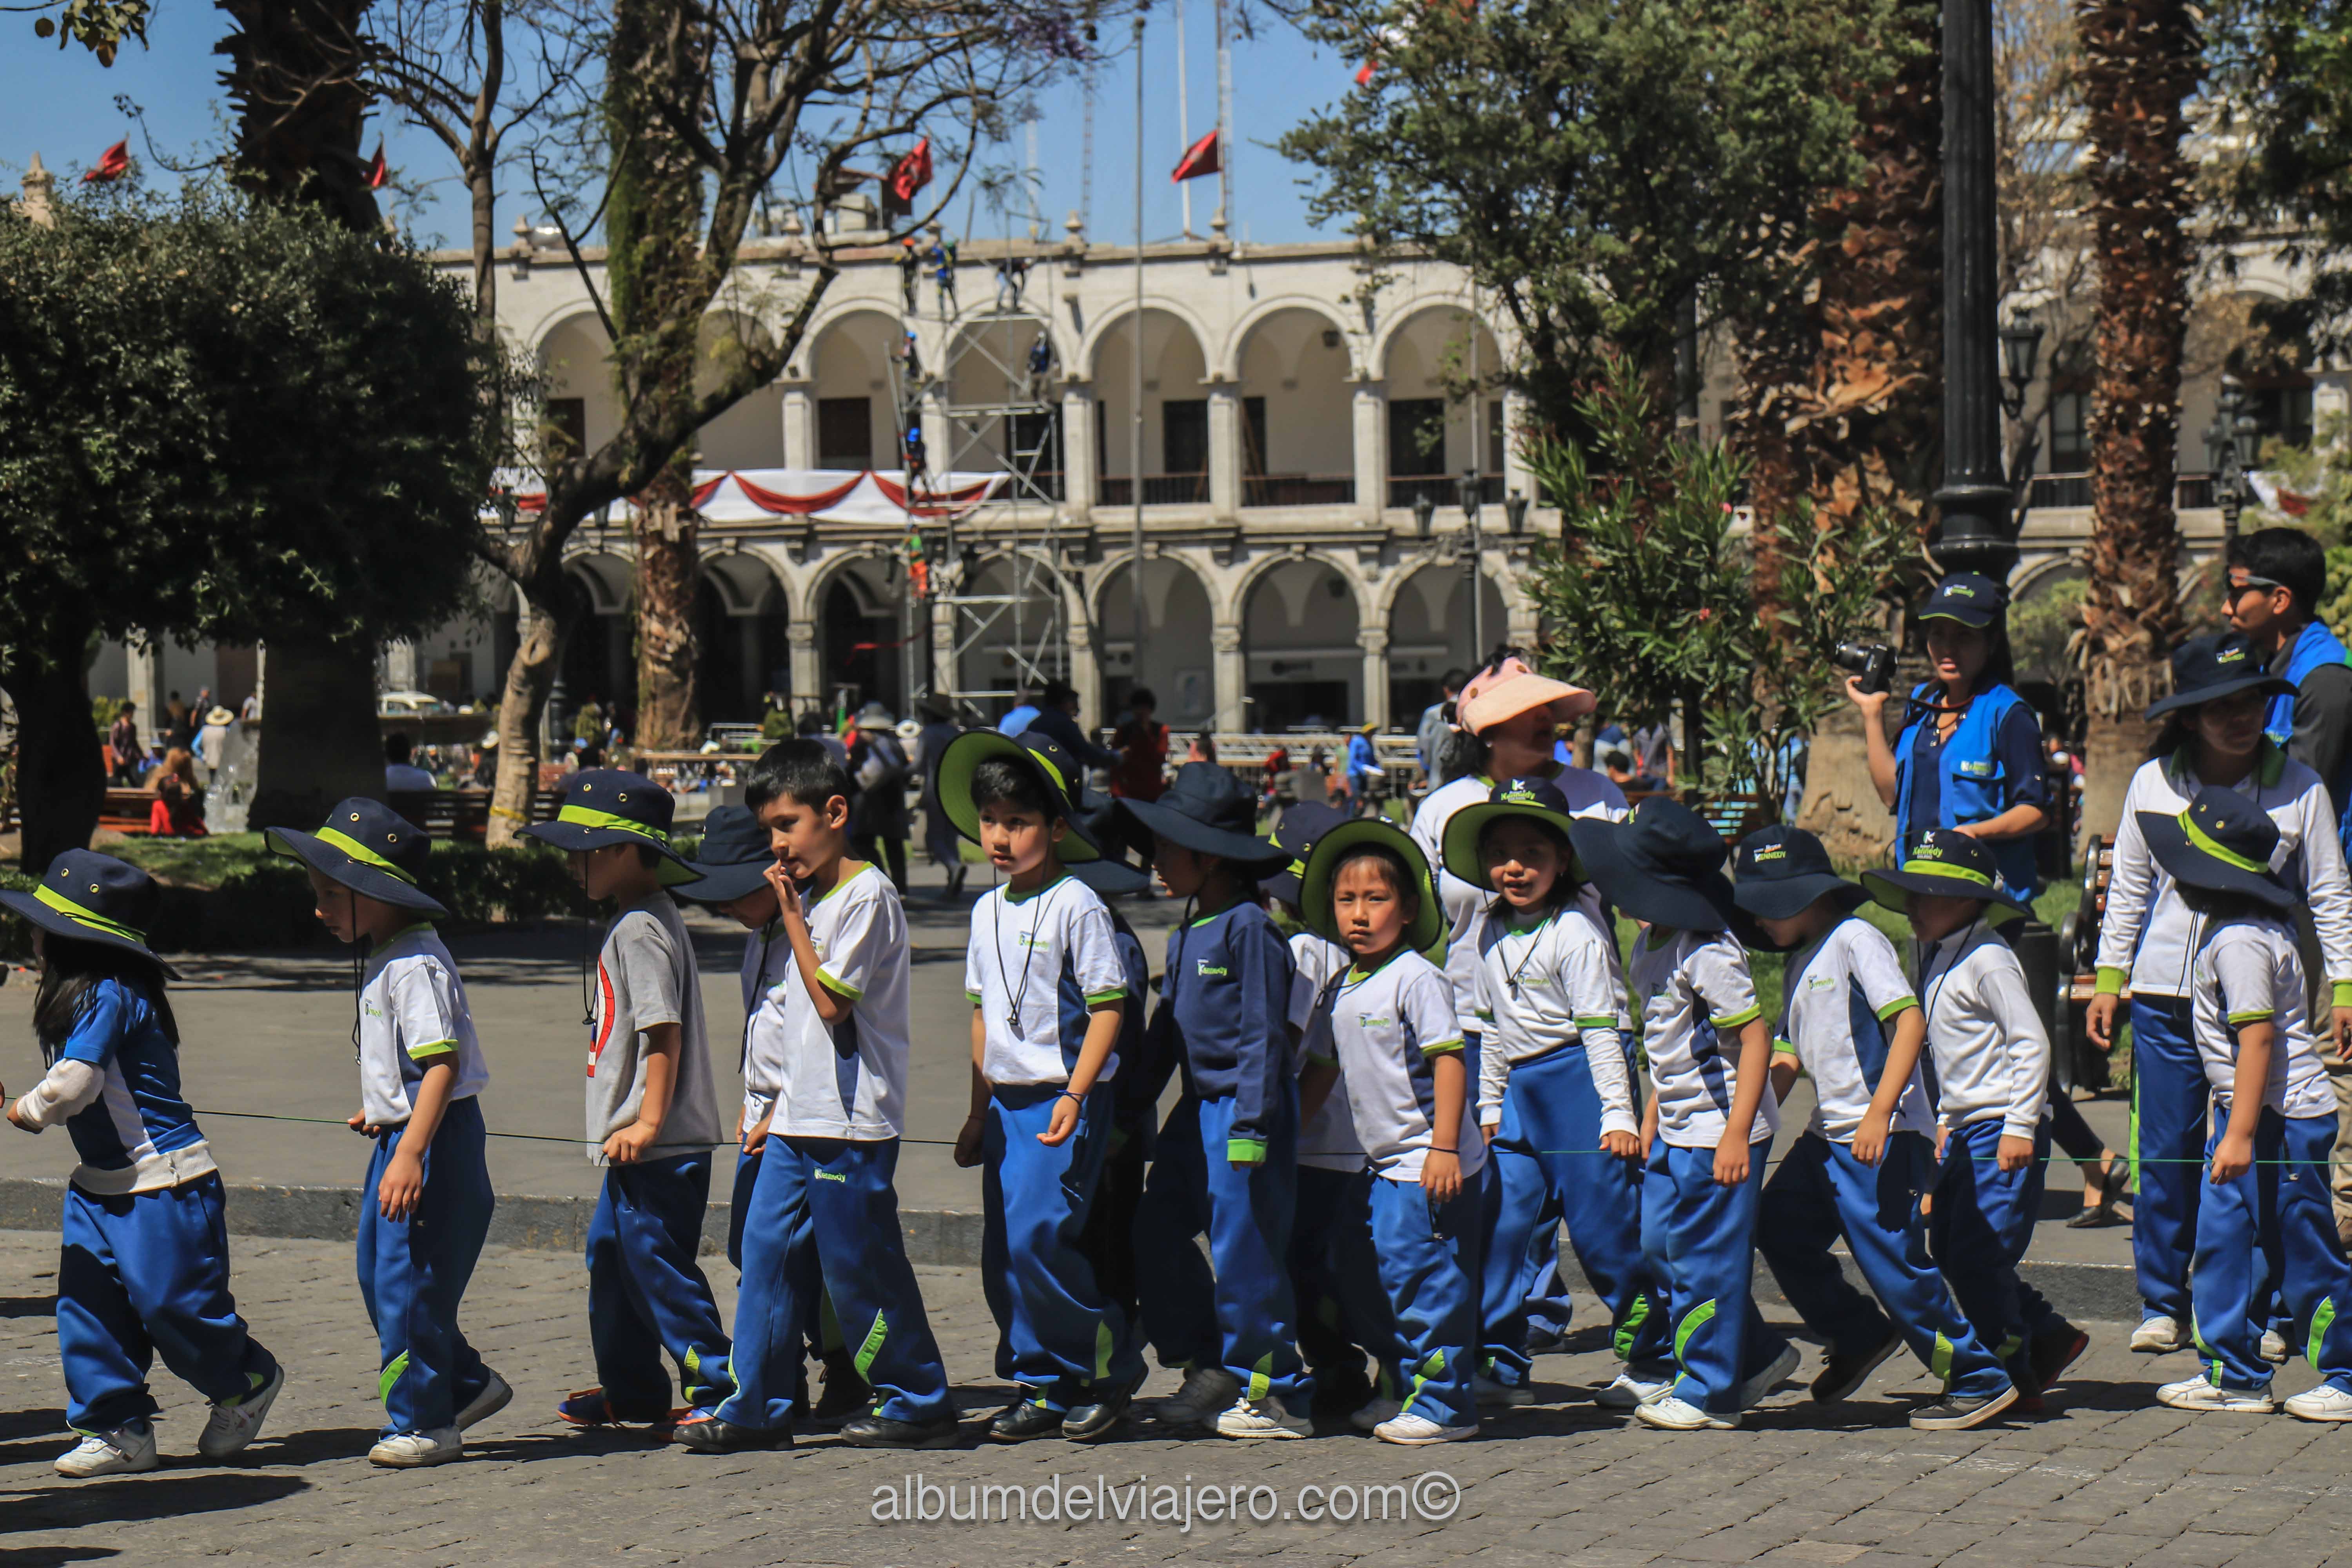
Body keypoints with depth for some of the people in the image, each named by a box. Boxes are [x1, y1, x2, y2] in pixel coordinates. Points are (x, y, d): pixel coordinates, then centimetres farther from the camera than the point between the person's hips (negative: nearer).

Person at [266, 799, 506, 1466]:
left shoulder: (416, 965, -20)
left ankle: (424, 1423, 8)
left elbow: (442, 1064, -27)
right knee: (380, 1273, 15)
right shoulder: (383, 958, 13)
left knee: (408, 1281, -4)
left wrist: (410, 1155, -31)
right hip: (401, 1135, 11)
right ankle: (467, 1383, 26)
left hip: (433, 1140, -11)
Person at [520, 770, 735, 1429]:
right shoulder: (640, 920, 15)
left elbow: (663, 1031, -24)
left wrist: (648, 1122, -25)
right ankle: (631, 1389, 29)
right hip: (639, 1145, 11)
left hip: (659, 1149, -11)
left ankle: (719, 1390, -3)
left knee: (660, 1265, -7)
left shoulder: (640, 930, -17)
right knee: (610, 1252, 19)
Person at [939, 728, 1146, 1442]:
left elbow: (1107, 1007, -12)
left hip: (1066, 1098, -7)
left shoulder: (1075, 905, -10)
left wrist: (1075, 1095, -20)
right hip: (1008, 1100, 7)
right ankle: (1041, 1387, 15)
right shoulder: (988, 912, 12)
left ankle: (1112, 1368, 1)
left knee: (1037, 1237, -16)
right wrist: (980, 1111, 18)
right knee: (1001, 1255, 5)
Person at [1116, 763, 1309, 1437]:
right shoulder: (1186, 935, 14)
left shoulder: (1248, 929, -13)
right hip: (1197, 1109, 9)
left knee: (1244, 1250, -5)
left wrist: (1250, 1125, -20)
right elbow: (1166, 1027, 21)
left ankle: (1278, 1394, 6)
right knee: (1157, 1235, 7)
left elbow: (1262, 1034, -16)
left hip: (1242, 1108, -9)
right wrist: (1133, 1105, 19)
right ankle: (1212, 1368, 18)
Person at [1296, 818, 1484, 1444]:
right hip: (1386, 1164, 8)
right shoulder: (1340, 991, 11)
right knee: (1393, 1275, 14)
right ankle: (1408, 1391, 26)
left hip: (1431, 1165, -8)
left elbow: (1448, 1059, -17)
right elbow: (1321, 1068, 21)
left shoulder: (1415, 978, -12)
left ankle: (1443, 1404, -1)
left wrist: (1443, 1149, -23)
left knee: (1429, 1278, -7)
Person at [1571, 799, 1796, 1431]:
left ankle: (1709, 1391, 12)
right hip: (1676, 1132, 10)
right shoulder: (1649, 947, 9)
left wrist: (1736, 1134, -25)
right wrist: (1651, 1118, 20)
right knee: (1660, 1246, 14)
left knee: (1705, 1258, -1)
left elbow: (1755, 1039, -22)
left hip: (1719, 1132, -10)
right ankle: (1757, 1357, 26)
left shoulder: (1706, 953, -21)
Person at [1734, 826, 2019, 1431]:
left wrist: (1878, 1115, -25)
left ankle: (1980, 1381, 1)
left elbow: (1909, 1021, -19)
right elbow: (1789, 1054, 22)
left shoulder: (1855, 939, -9)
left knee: (1894, 1262, -9)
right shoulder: (1799, 964, 17)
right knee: (1778, 1229, 11)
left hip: (1885, 1137, -9)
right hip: (1828, 1134, 9)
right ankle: (1860, 1337, 24)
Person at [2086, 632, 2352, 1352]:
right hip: (2165, 995, 1)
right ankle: (2163, 1303, 15)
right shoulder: (2153, 783, 3)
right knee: (2166, 1153, 3)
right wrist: (2109, 980, 10)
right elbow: (2128, 887, 12)